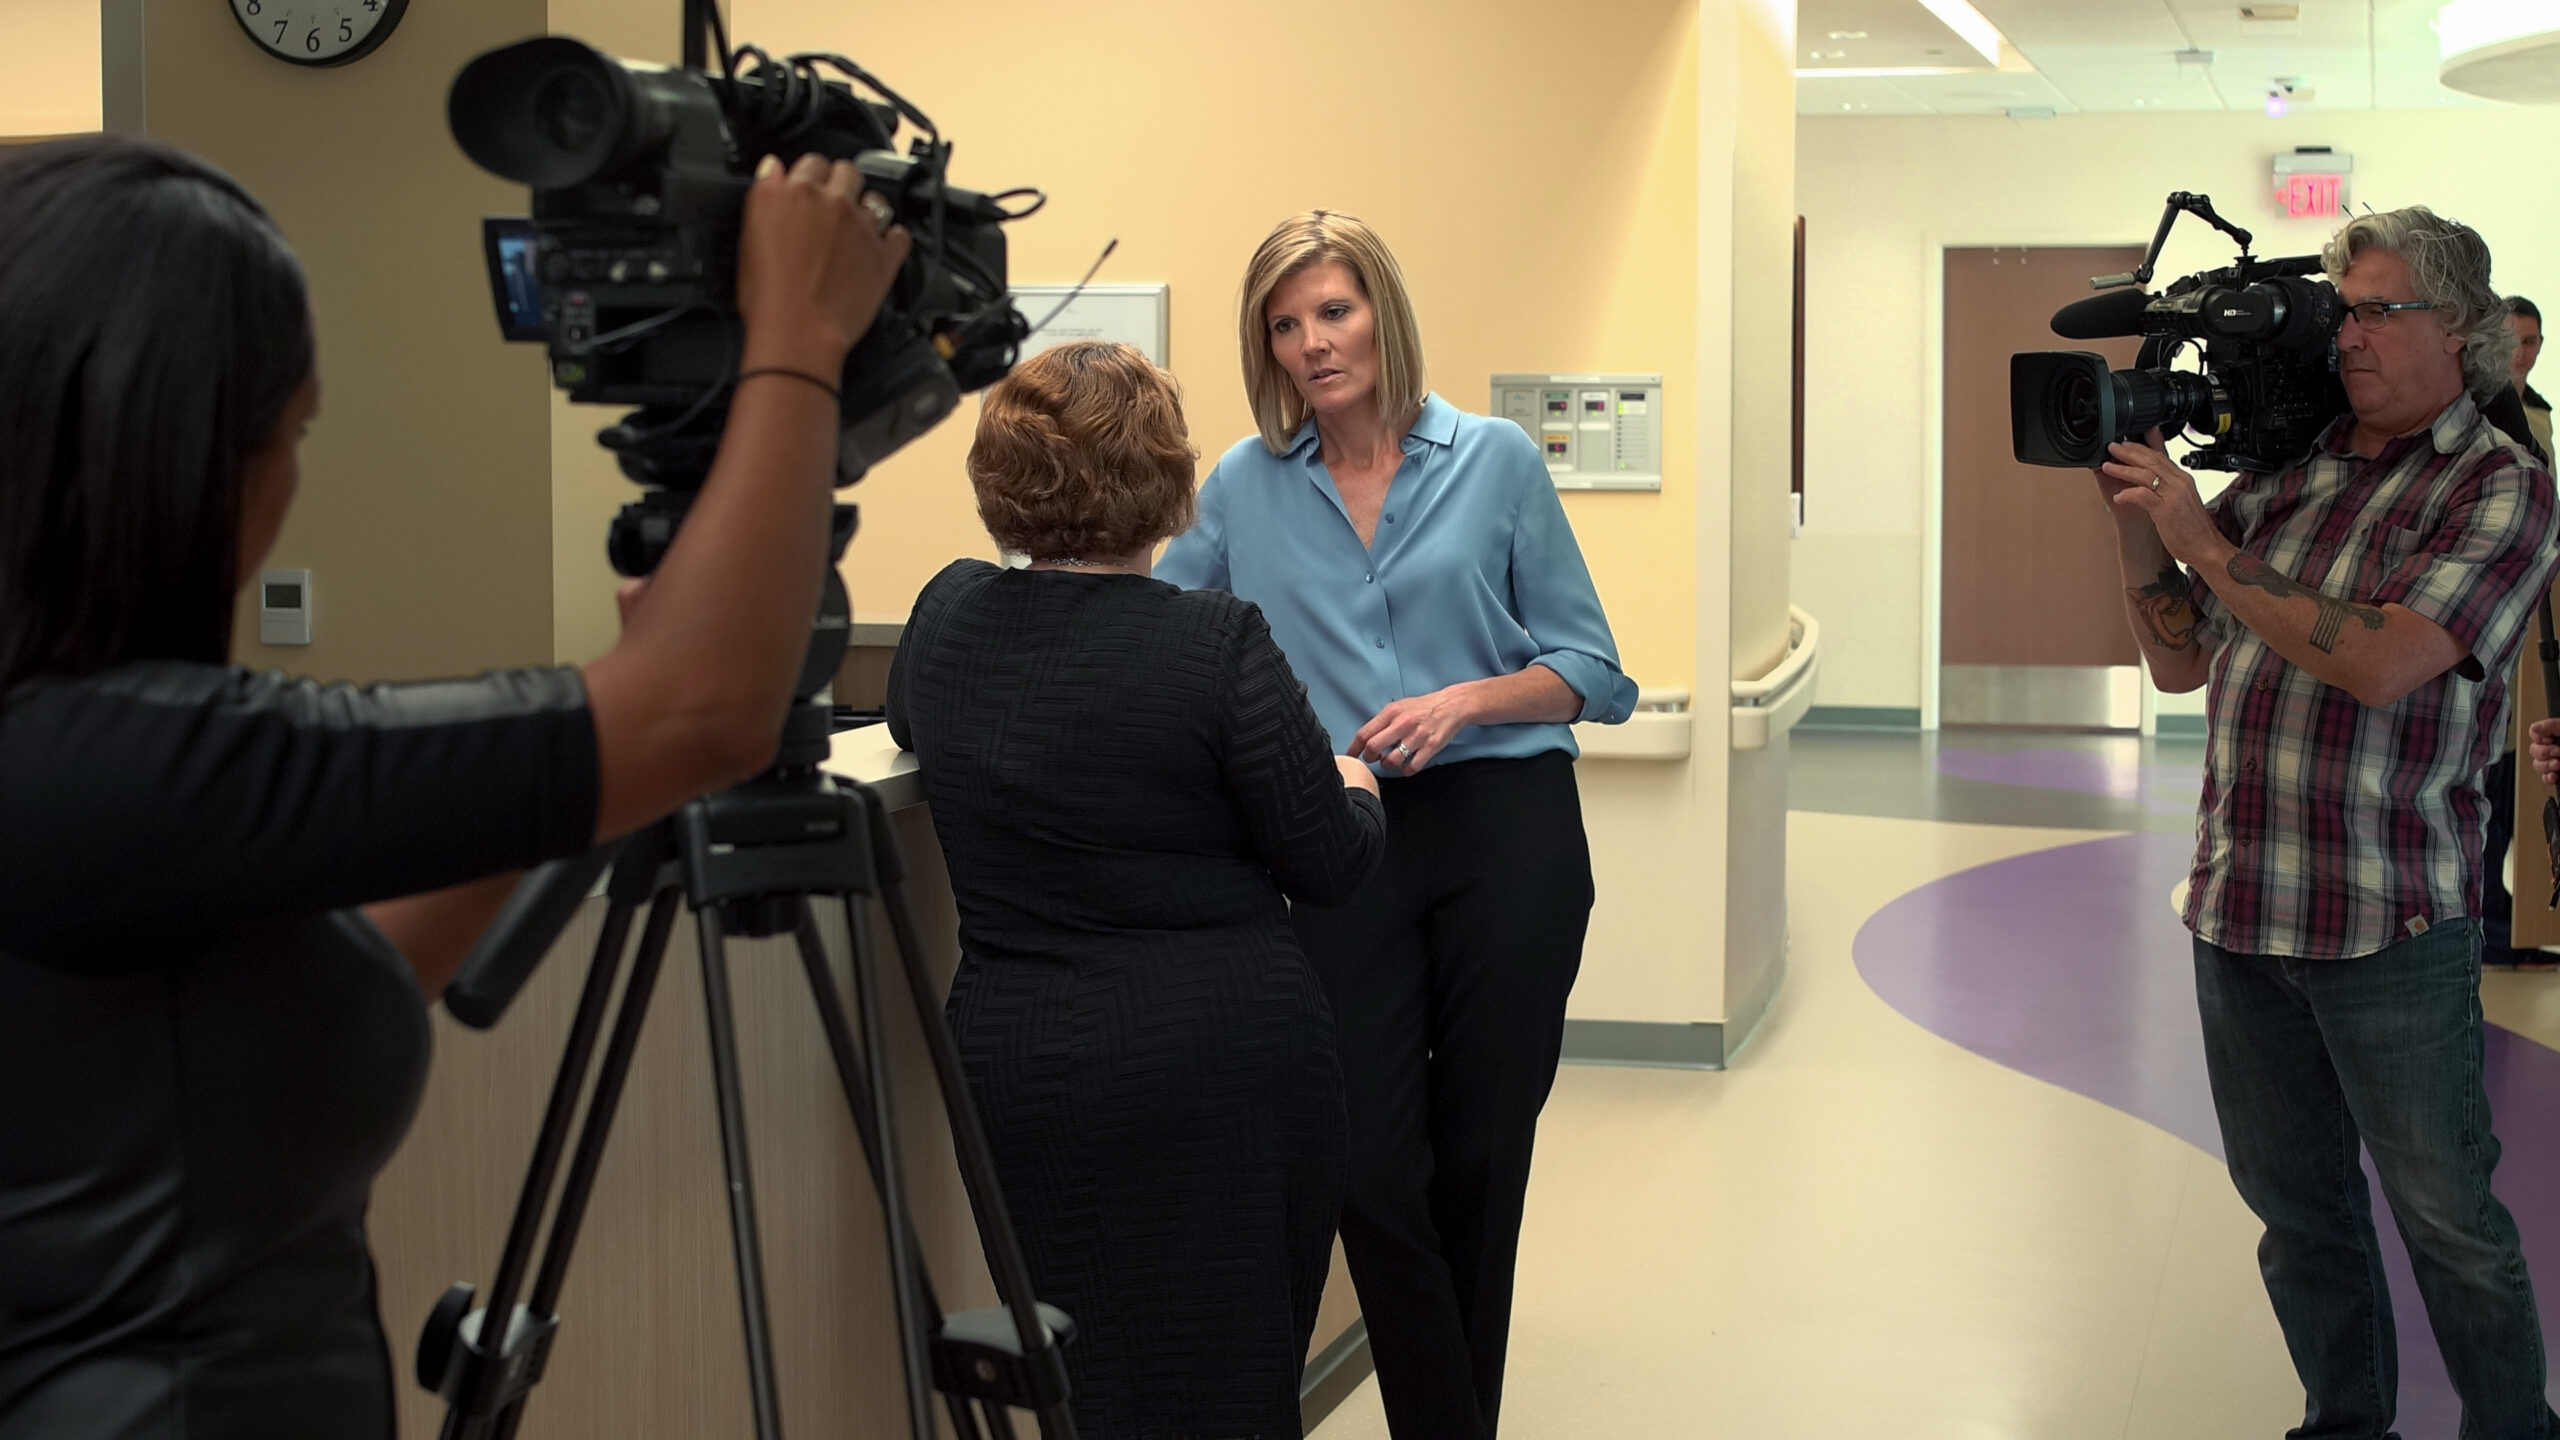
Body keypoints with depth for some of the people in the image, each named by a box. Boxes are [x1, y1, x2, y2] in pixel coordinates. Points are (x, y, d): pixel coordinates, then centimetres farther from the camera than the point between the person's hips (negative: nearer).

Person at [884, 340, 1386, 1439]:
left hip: (1015, 1057, 4)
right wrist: (1357, 787, 14)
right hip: (1227, 1056, -4)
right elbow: (1329, 866, -7)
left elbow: (907, 721, 25)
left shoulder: (948, 612, 2)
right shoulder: (1216, 644, -14)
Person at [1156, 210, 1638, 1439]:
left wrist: (1462, 702, -13)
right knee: (1373, 1167, -6)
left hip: (1505, 832, -1)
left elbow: (1589, 672, 3)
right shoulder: (1244, 487, 7)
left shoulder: (1494, 461, 2)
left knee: (1482, 1160, 8)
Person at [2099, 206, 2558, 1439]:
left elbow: (2383, 664, -20)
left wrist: (2206, 543, -15)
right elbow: (2181, 662, 14)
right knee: (2295, 1200, 15)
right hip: (2239, 909, 5)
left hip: (2391, 922, -5)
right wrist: (2138, 523, -1)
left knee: (2445, 1216, 4)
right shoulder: (2284, 471, 10)